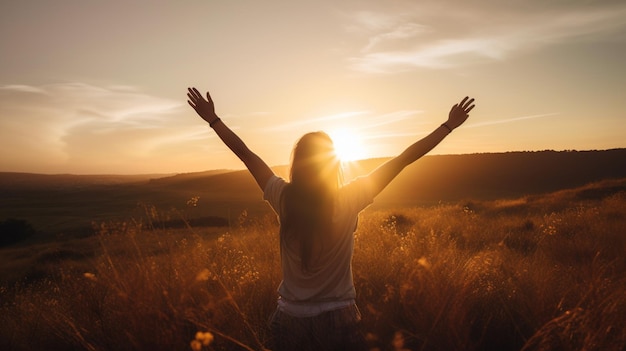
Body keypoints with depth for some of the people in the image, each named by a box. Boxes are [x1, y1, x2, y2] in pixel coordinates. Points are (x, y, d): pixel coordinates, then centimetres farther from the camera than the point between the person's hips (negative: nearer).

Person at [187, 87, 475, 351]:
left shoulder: (283, 199, -13)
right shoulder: (349, 201, -18)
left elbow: (245, 153, -1)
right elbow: (404, 158, -11)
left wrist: (212, 119, 12)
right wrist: (449, 125, -1)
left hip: (289, 319, 2)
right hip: (337, 320, -2)